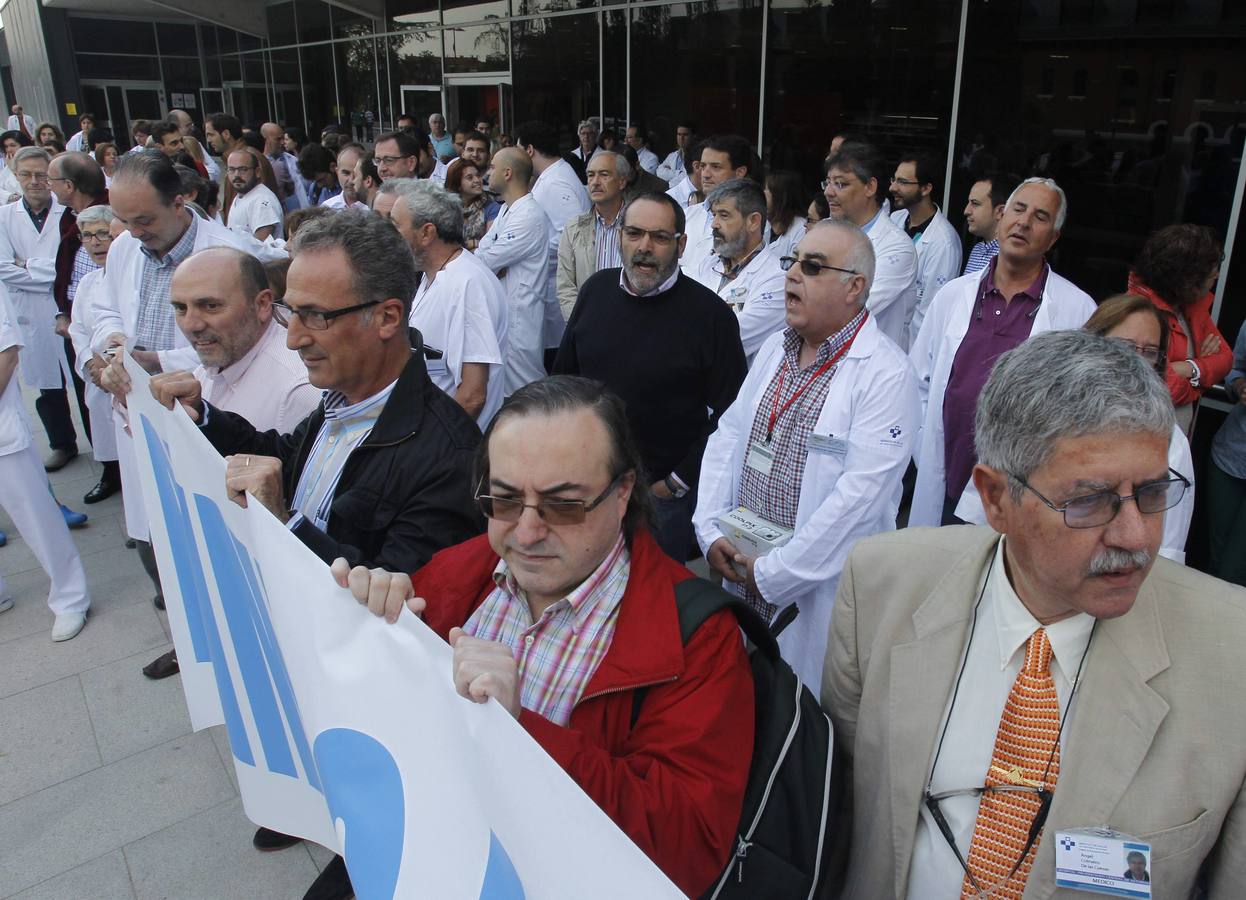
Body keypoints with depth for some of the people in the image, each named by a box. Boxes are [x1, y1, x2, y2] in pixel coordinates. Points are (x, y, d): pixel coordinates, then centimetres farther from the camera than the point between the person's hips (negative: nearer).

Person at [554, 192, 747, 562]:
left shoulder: (711, 314, -14)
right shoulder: (597, 289, 1)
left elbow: (729, 413, -11)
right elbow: (564, 372, 12)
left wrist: (676, 483, -10)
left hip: (662, 491, -4)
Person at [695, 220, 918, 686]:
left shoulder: (887, 374, -15)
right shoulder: (774, 349, 9)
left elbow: (859, 494, -21)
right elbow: (727, 438, 10)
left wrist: (773, 573, -18)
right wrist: (711, 530, -2)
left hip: (818, 591, -6)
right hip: (737, 566, 6)